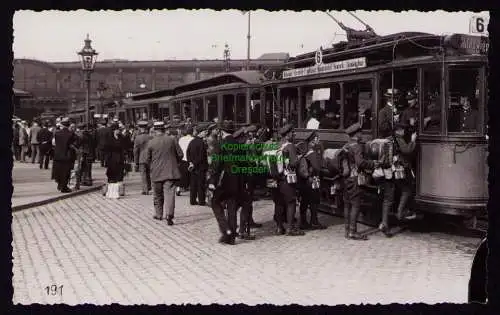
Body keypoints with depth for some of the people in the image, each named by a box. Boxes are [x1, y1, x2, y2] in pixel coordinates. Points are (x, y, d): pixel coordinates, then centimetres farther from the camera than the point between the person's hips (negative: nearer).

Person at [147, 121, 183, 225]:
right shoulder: (172, 139, -2)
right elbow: (180, 154, 0)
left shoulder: (151, 142, -4)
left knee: (158, 195, 17)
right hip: (170, 171, 0)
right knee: (169, 193, -6)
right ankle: (169, 215, -19)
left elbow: (148, 159, 4)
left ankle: (158, 214, 28)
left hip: (156, 173, 1)